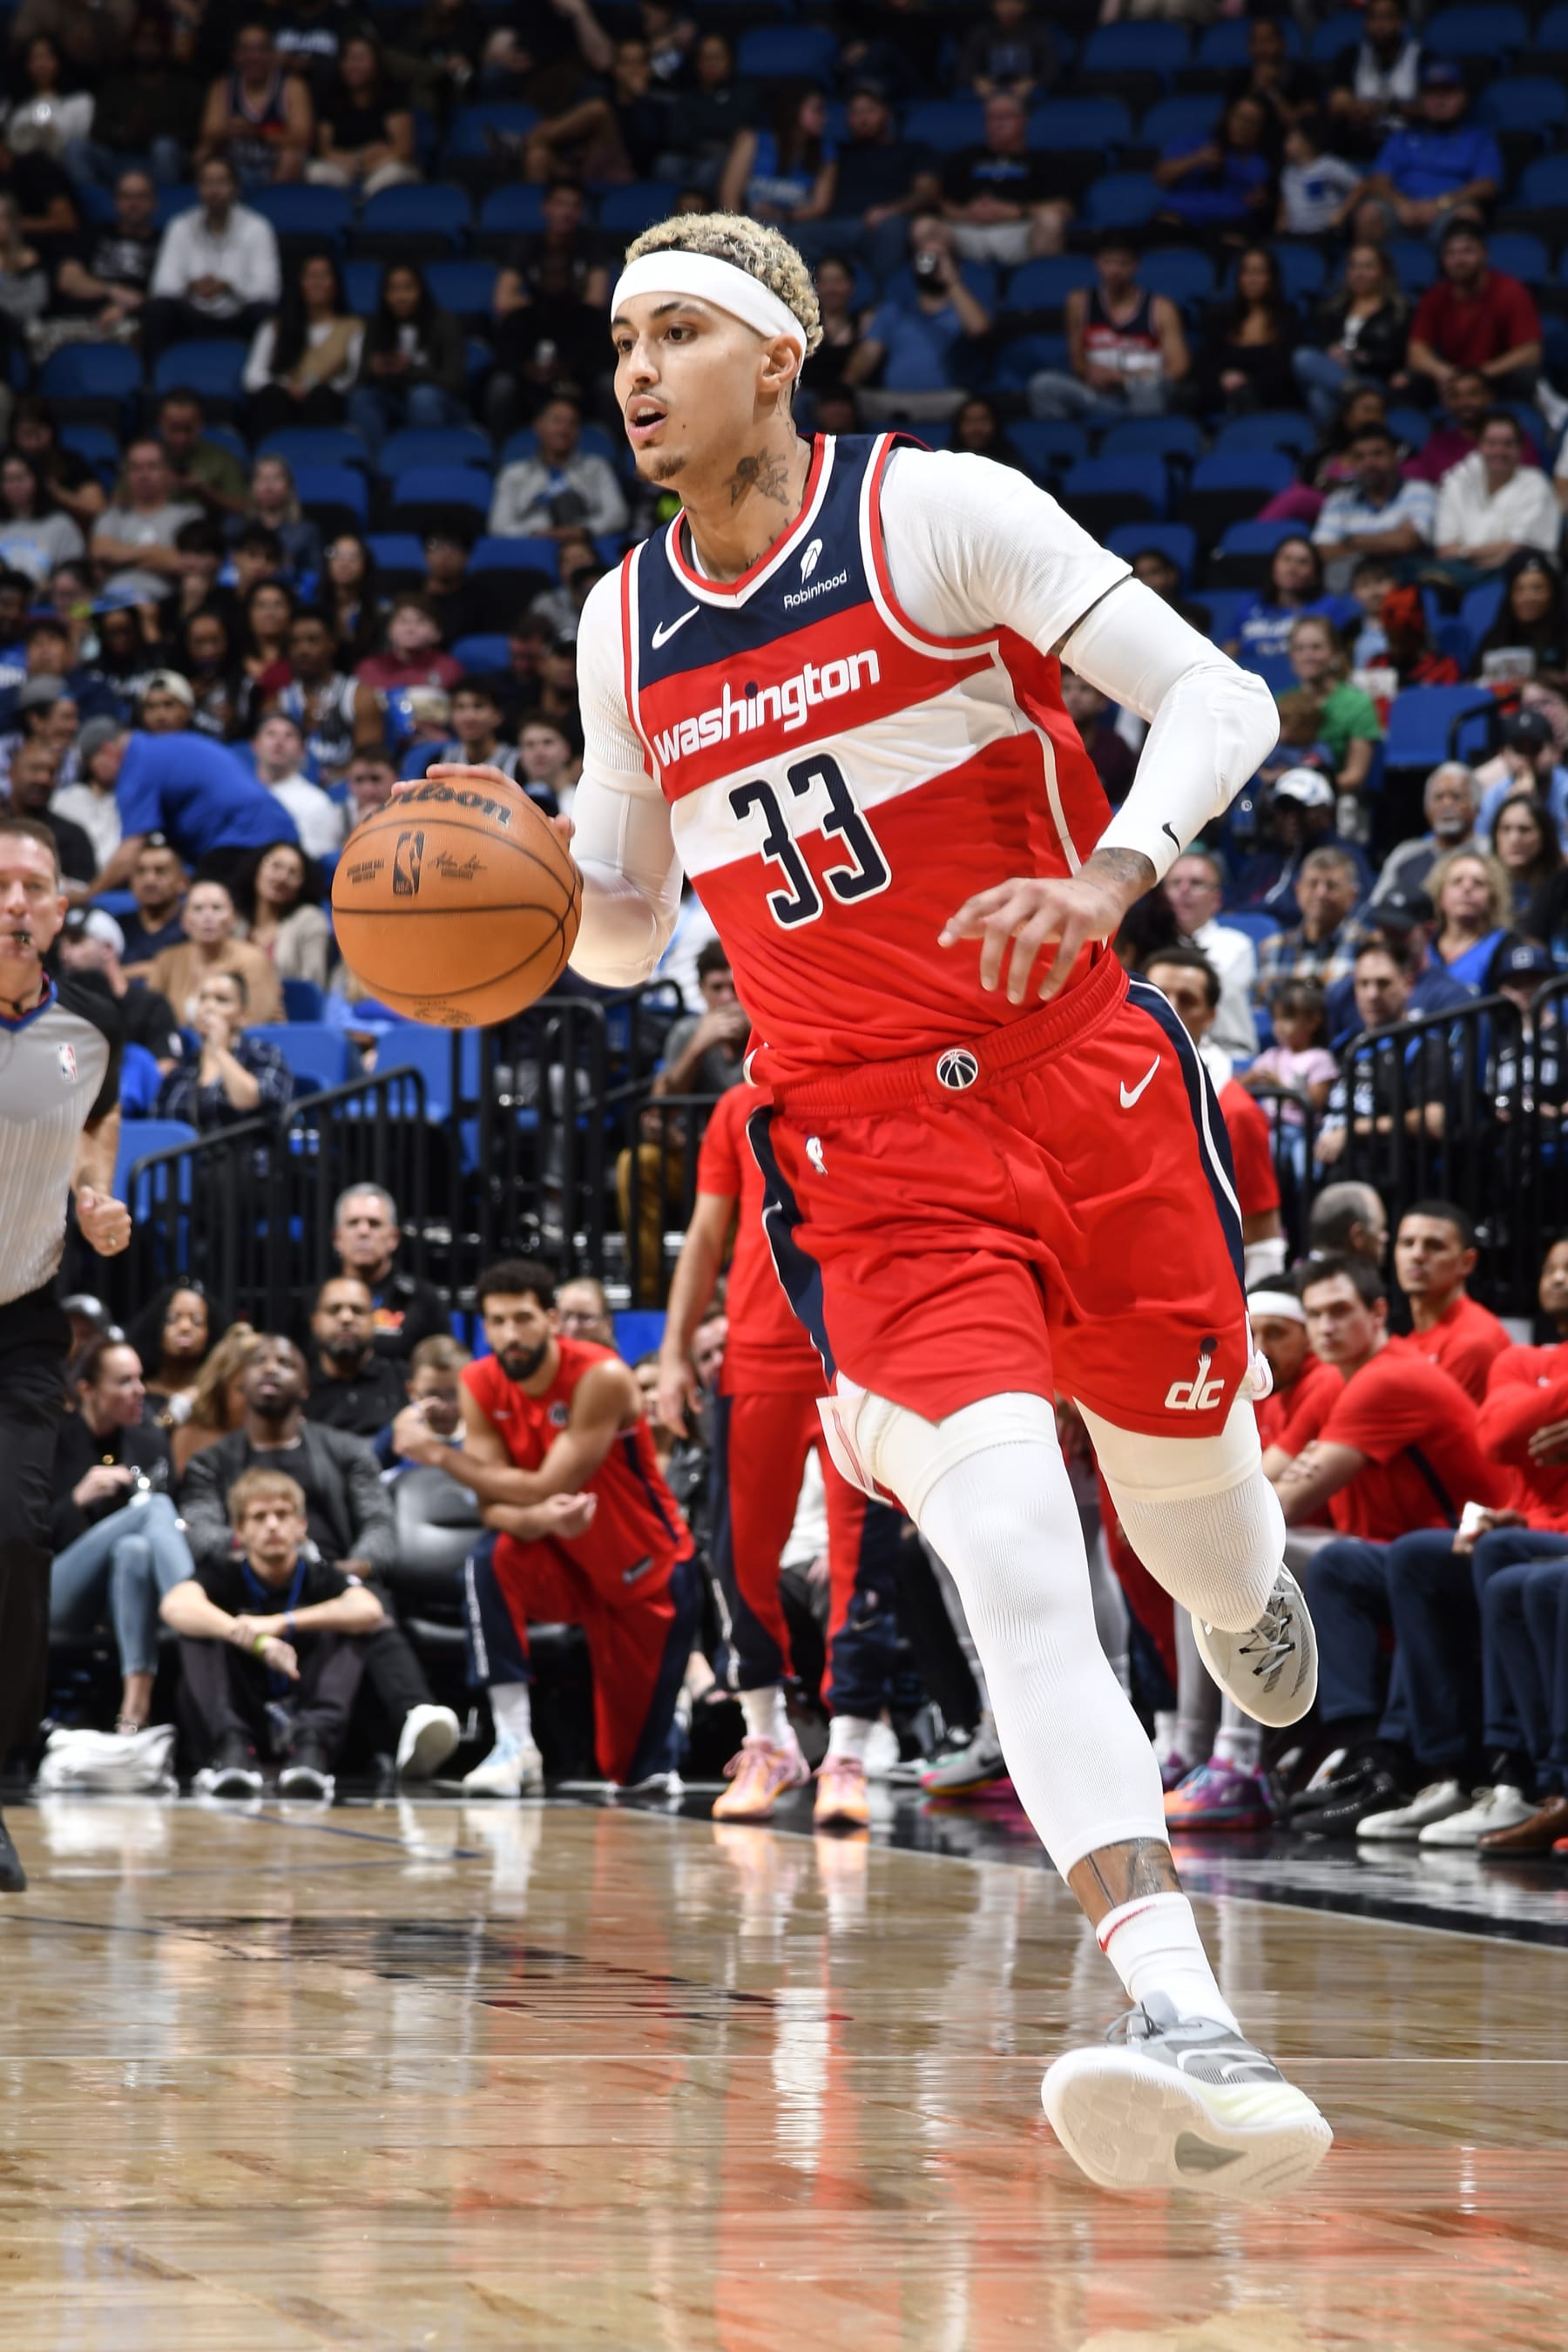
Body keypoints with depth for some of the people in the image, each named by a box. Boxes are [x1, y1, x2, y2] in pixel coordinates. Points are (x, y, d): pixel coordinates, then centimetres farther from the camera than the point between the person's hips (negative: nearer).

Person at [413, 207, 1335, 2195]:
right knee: (1011, 1562, -19)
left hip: (1082, 1079, -1)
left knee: (1189, 1513, 11)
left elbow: (1218, 698, -7)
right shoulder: (625, 632, 9)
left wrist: (1110, 873, -25)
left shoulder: (937, 515, -5)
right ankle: (1186, 2021, -28)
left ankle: (1250, 1594, 54)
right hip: (871, 1154, 2)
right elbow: (623, 929, 20)